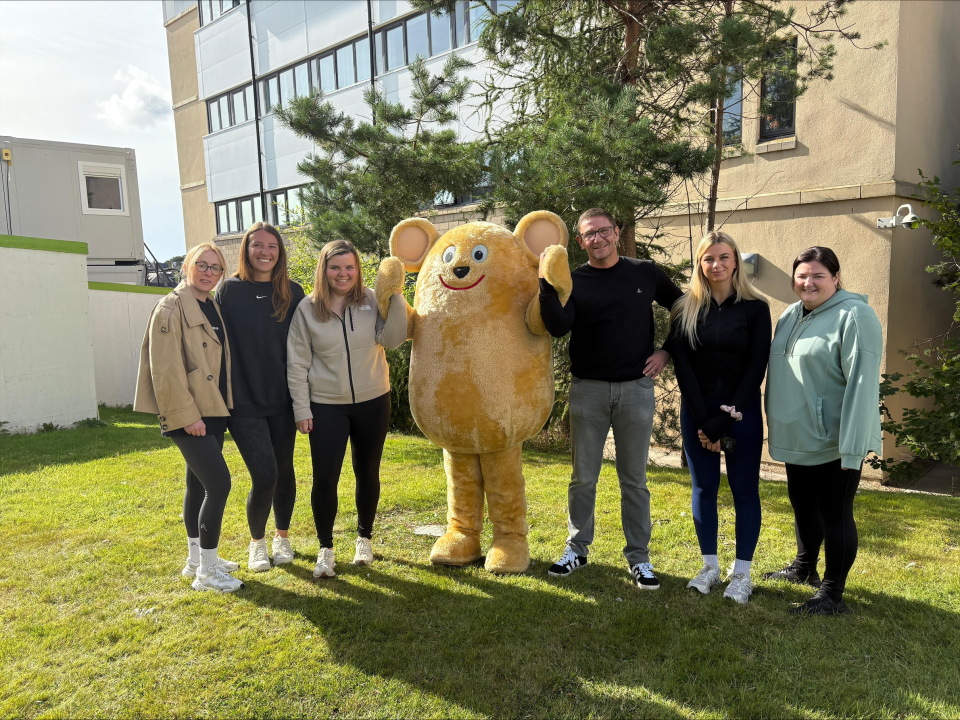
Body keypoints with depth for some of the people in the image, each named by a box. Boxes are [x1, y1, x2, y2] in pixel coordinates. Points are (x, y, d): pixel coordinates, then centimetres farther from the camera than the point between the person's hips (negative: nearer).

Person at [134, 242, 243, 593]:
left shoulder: (213, 307, 13)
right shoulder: (171, 309, -12)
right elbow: (166, 369, -17)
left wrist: (224, 405, 14)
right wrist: (186, 415, -20)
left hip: (213, 410, 8)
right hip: (189, 415, -8)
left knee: (199, 483, 16)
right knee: (219, 482, -12)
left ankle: (196, 558, 29)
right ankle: (207, 571, 0)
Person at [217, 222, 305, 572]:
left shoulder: (292, 292, 3)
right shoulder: (229, 290, -3)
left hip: (282, 400, 3)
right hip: (244, 402, -2)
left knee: (284, 470, 12)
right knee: (264, 475, -8)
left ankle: (283, 537, 34)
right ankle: (257, 542, 19)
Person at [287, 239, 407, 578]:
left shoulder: (372, 301, -3)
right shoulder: (307, 308, -5)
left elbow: (392, 338, -16)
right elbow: (297, 364, -3)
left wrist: (396, 296, -22)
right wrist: (301, 409, -5)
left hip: (373, 402, 1)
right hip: (326, 406, -1)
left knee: (367, 473, 13)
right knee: (324, 478, -2)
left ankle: (364, 538, 33)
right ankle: (325, 548, 16)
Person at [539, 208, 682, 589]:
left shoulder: (646, 273, 4)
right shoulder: (573, 281, 0)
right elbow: (559, 327, -16)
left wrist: (667, 351, 7)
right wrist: (546, 283, -25)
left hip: (636, 388, 0)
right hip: (587, 389, 0)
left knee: (634, 480, 8)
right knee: (583, 477, 9)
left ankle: (639, 557, 20)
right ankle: (577, 548, 26)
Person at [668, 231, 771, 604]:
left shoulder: (755, 308, -2)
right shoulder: (685, 309, 2)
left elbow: (756, 368, -6)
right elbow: (682, 367, -3)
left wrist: (726, 419, -12)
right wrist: (704, 420, -10)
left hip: (742, 412, -1)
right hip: (697, 412, 2)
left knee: (744, 490, 4)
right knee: (703, 488, 8)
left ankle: (742, 573, 16)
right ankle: (710, 566, 21)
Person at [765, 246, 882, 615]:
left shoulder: (854, 316, -15)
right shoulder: (789, 316, 10)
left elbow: (862, 383, -21)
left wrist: (852, 446, -25)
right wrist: (777, 427, 15)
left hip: (833, 442, -8)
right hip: (798, 438, 8)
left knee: (834, 514, 2)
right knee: (803, 506, 21)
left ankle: (832, 594, 15)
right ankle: (804, 567, 40)